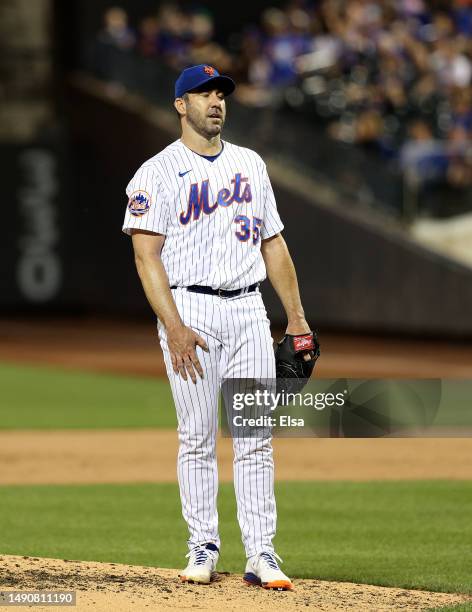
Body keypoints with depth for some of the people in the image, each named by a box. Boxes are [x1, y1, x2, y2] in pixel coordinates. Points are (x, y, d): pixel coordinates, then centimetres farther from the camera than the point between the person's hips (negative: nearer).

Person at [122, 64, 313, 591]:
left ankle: (261, 554, -1)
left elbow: (273, 242, 18)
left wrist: (296, 316, 12)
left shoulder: (250, 164, 15)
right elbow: (147, 255, -9)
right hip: (191, 309, -4)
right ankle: (203, 548, 8)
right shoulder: (158, 172, -2)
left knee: (255, 438, -1)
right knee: (197, 438, -1)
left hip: (249, 310, 4)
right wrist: (174, 327, -18)